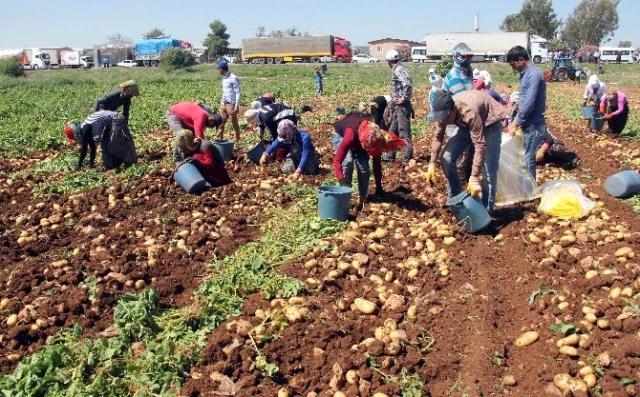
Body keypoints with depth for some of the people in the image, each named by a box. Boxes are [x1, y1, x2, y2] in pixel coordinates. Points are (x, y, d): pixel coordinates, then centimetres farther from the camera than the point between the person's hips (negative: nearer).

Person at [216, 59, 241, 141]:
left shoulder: (233, 78, -12)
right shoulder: (224, 78, 14)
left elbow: (238, 92, -13)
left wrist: (237, 105, -19)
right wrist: (221, 103, 19)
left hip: (231, 104, -8)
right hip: (223, 104, 8)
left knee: (234, 123, 0)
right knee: (220, 122, 9)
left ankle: (238, 140, 11)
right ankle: (219, 139, 16)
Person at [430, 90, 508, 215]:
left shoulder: (469, 111, -41)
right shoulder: (444, 110, -21)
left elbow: (480, 145, -41)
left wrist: (474, 178, -42)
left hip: (490, 123, -6)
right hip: (468, 125, 6)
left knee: (488, 170, -15)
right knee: (447, 157, -6)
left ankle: (486, 211, -5)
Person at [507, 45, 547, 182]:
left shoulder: (534, 74, -18)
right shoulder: (527, 73, 12)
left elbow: (529, 103, -22)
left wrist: (516, 123, -15)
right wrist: (516, 121, 16)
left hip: (533, 125, -9)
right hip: (529, 123, 9)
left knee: (528, 160, -2)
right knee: (527, 158, 15)